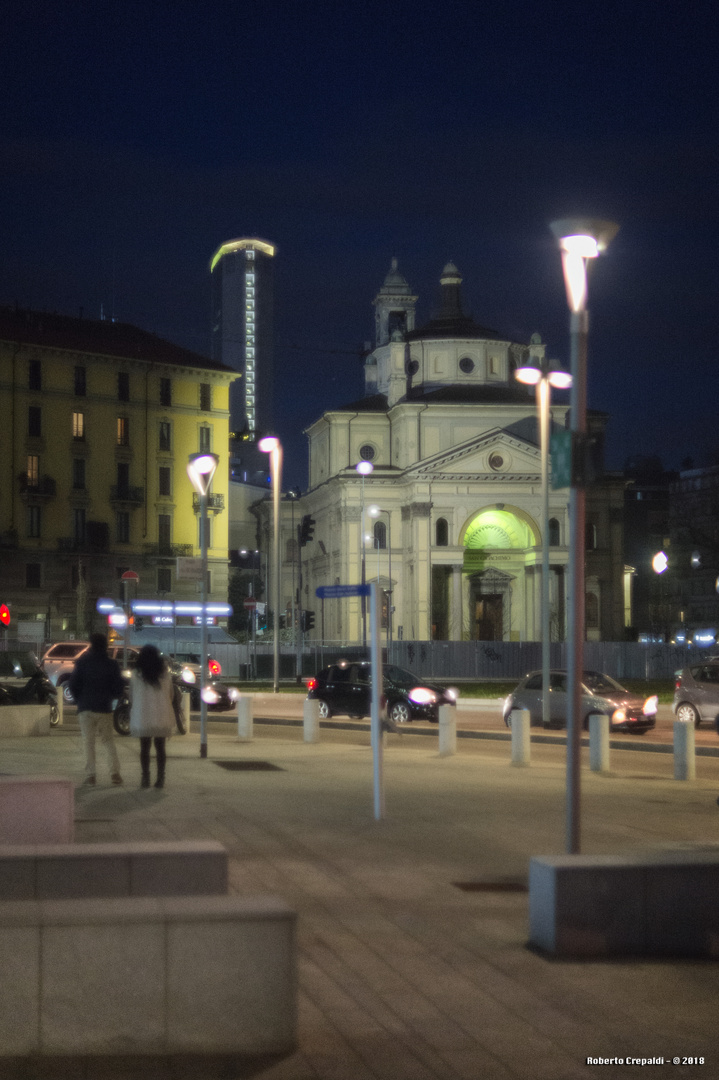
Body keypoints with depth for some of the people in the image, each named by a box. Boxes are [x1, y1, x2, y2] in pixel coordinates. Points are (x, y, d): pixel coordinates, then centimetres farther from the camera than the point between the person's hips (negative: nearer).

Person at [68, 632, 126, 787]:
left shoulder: (83, 663, -3)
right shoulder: (112, 665, 0)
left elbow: (73, 684, -4)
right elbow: (119, 687, 0)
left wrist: (79, 699, 11)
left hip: (86, 708, -1)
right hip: (105, 708, 1)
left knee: (88, 742, 3)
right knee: (108, 741, 10)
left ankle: (90, 775, -4)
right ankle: (115, 772, 1)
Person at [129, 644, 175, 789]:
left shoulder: (135, 676, -4)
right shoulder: (165, 675, 1)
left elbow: (131, 698, 0)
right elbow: (171, 695, 6)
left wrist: (131, 717, 12)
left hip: (142, 717, -1)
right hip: (162, 717, 1)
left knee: (144, 747, 6)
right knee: (160, 747, 8)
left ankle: (145, 778, 3)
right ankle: (160, 778, 5)